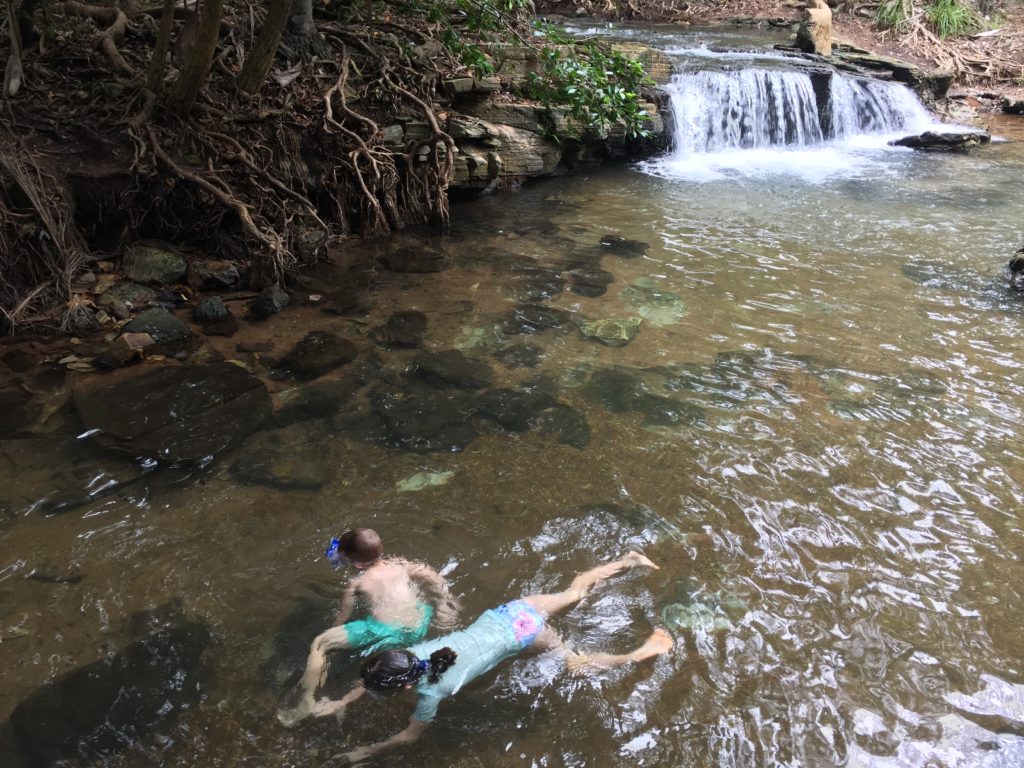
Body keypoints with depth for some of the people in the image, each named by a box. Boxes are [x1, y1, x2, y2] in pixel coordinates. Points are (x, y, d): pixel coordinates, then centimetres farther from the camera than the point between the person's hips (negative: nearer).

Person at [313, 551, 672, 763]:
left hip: (519, 635, -6)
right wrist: (341, 702, 15)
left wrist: (367, 751, 5)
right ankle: (628, 560, 31)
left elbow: (409, 736, -4)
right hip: (511, 612, 6)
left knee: (579, 664, 11)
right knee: (573, 593, 22)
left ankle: (644, 650, 15)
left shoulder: (430, 690, -20)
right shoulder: (411, 654, -7)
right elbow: (377, 673, 14)